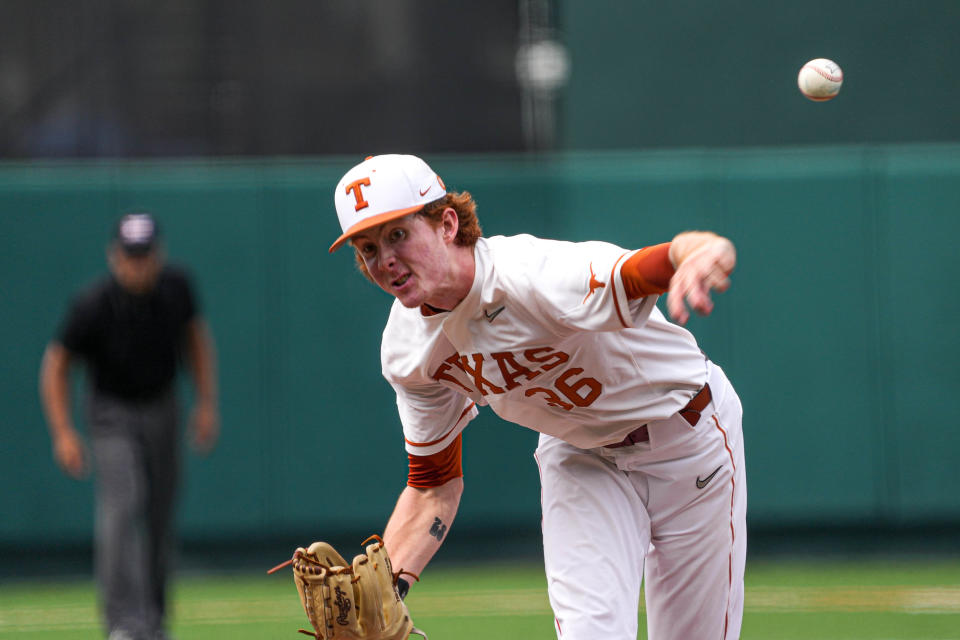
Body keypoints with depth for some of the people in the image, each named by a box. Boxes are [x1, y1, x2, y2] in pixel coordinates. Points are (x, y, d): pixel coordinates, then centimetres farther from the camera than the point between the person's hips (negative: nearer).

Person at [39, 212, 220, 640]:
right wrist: (63, 434, -21)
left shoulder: (175, 287, -11)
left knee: (160, 520, 9)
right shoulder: (94, 305, -23)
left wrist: (207, 403, 2)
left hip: (163, 409, 4)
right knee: (121, 507, -22)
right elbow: (56, 364, -13)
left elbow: (195, 336, 7)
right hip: (113, 415, -4)